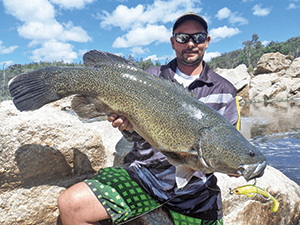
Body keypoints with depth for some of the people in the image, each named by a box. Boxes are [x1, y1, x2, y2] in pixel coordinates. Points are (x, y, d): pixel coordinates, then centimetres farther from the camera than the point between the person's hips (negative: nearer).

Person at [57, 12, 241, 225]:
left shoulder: (224, 91, 5)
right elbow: (137, 135, 7)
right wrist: (128, 126, -16)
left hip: (195, 191, 1)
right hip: (145, 174, 0)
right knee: (70, 204, -16)